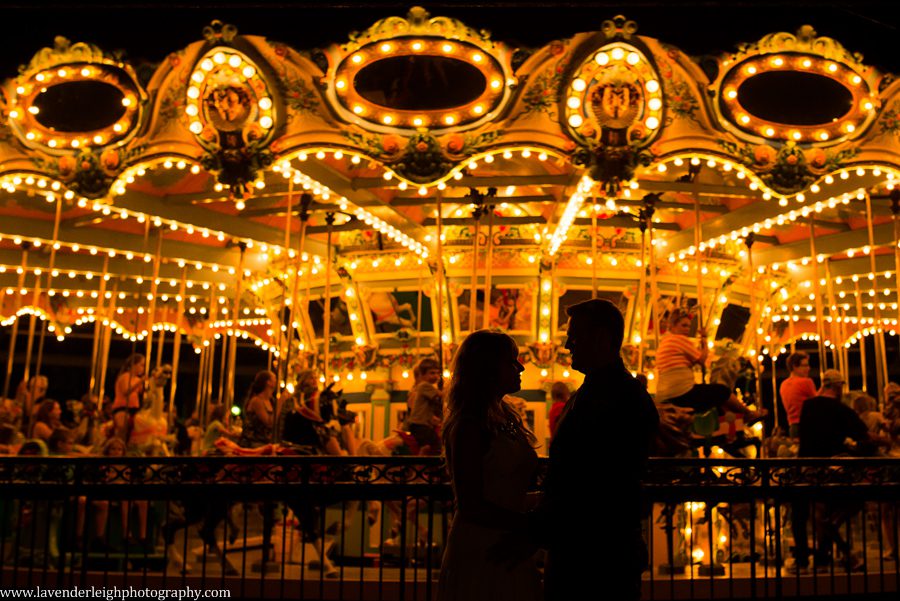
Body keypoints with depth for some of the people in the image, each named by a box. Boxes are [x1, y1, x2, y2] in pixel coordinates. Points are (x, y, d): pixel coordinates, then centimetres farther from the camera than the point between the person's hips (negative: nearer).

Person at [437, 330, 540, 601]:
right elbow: (471, 506, -19)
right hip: (480, 551, -8)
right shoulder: (468, 427, -16)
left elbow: (519, 480, 11)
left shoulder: (507, 418, 10)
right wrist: (531, 525, -20)